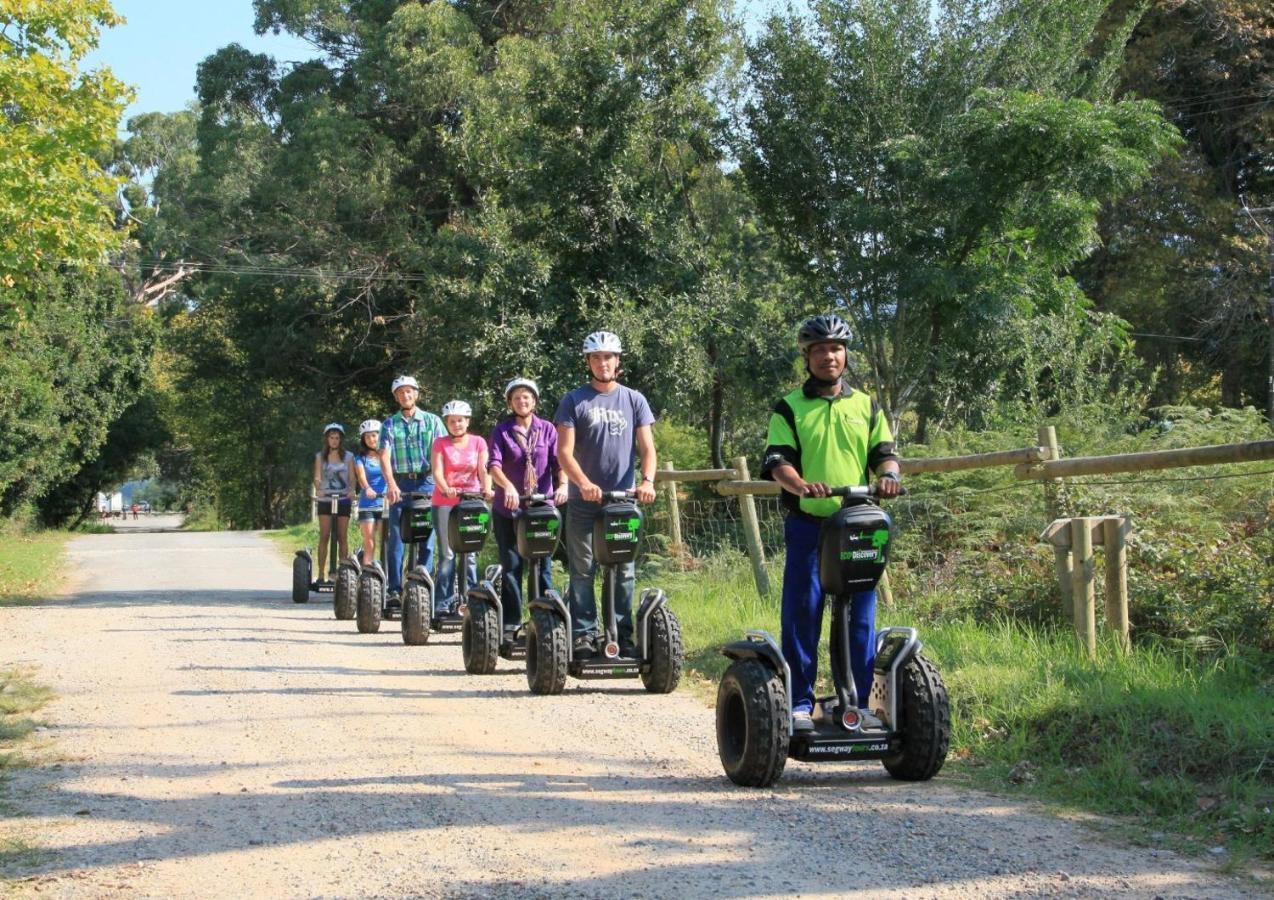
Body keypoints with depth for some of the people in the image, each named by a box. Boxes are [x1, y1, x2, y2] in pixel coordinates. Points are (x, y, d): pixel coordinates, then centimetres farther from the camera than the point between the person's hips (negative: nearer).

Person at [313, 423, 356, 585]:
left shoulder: (348, 456, 8)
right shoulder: (320, 456, 8)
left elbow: (352, 477, 3)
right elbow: (317, 477, 0)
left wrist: (351, 490, -18)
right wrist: (318, 490, -20)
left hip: (343, 498, 0)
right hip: (326, 498, 0)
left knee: (343, 537, 1)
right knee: (324, 536, -6)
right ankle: (321, 574, -7)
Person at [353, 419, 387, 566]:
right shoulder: (361, 457, 6)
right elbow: (361, 476, -11)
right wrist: (367, 488, -33)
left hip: (385, 504, 1)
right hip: (367, 504, -1)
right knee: (369, 543, -5)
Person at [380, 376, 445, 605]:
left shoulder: (432, 421, 7)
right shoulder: (389, 425, 8)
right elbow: (384, 456, -3)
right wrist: (391, 485, -19)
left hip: (427, 482, 0)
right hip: (401, 484, 0)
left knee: (427, 537, -2)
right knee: (395, 538, -2)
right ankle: (394, 589, 1)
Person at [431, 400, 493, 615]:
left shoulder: (478, 442, 8)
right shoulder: (440, 443, 5)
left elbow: (484, 470, -2)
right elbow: (437, 471, -7)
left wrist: (487, 489, -23)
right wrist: (446, 489, -27)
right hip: (445, 502, -1)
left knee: (470, 553, 1)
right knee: (447, 553, -3)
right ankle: (442, 602, -1)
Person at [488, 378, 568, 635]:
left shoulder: (547, 429, 6)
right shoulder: (502, 431, 2)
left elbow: (559, 461, -2)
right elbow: (494, 464, -10)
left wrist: (563, 485, -22)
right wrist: (507, 486, -29)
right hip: (508, 508, 0)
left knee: (543, 564, 0)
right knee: (511, 565, 5)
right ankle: (510, 620, 11)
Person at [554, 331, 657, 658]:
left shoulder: (634, 400, 10)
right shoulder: (574, 401, 4)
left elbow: (647, 447, 5)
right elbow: (564, 452, -4)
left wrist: (647, 480, -15)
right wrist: (584, 483, -21)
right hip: (584, 500, -2)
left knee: (625, 571, 2)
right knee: (582, 571, -1)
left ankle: (623, 635, 7)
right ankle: (583, 634, 2)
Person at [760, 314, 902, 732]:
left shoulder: (866, 406, 16)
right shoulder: (789, 409, 7)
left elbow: (884, 452, 9)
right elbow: (778, 461, -5)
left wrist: (888, 474, -15)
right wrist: (802, 485, -26)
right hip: (808, 525, -2)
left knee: (861, 618, 2)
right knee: (801, 616, -2)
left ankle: (860, 703, 9)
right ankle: (800, 703, 4)